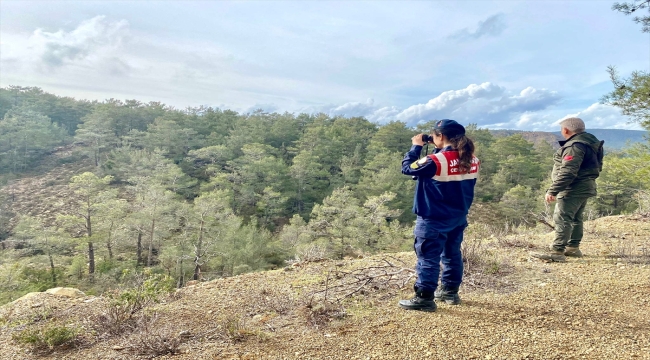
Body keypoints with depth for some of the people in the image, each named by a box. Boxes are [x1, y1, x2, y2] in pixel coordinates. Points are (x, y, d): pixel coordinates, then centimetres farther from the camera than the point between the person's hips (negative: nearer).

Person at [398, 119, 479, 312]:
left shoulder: (435, 161, -22)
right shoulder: (472, 160, 0)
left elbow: (407, 167, -11)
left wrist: (416, 146, 0)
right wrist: (439, 150, 8)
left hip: (434, 220, -7)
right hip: (459, 218, 7)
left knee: (428, 258, 1)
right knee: (452, 254, 19)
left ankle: (424, 298, 5)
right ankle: (450, 291, 31)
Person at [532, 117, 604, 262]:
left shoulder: (574, 146, -20)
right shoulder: (588, 141, 14)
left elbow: (567, 172, -28)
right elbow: (597, 166, 23)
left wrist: (552, 190, -28)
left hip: (574, 189, -11)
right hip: (585, 187, 11)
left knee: (562, 219, -11)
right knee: (575, 218, 18)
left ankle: (557, 251, -13)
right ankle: (573, 247, 26)